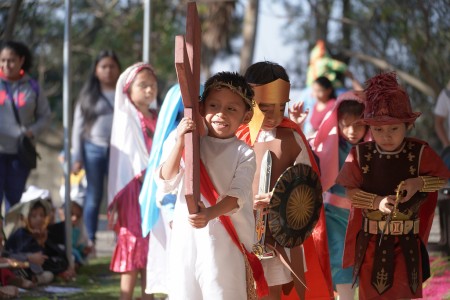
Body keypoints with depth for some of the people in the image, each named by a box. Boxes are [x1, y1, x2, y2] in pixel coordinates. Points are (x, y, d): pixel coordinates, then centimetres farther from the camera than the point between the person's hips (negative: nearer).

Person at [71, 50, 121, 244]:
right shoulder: (88, 95, 7)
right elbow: (78, 126, 6)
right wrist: (77, 157, 1)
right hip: (94, 149, 1)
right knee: (94, 197, 5)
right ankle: (90, 241, 10)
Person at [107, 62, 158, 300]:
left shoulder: (157, 119, 13)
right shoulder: (127, 119, -5)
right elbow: (126, 158, -8)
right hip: (134, 188, -6)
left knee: (151, 246, 8)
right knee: (133, 243, -7)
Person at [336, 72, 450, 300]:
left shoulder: (420, 152, -11)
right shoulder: (360, 154, -9)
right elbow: (348, 191, -7)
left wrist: (419, 183, -19)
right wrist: (377, 202, -21)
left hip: (406, 242, -1)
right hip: (370, 240, 1)